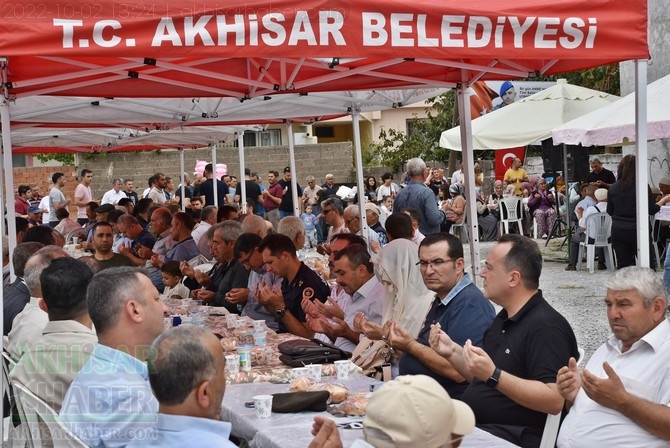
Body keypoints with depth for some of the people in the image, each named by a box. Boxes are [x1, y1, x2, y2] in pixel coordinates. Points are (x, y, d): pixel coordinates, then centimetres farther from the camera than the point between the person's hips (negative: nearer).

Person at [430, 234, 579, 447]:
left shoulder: (546, 327, -15)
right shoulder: (505, 318, 16)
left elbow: (554, 401, -24)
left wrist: (493, 375, -29)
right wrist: (452, 352, 9)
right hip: (473, 425, 9)